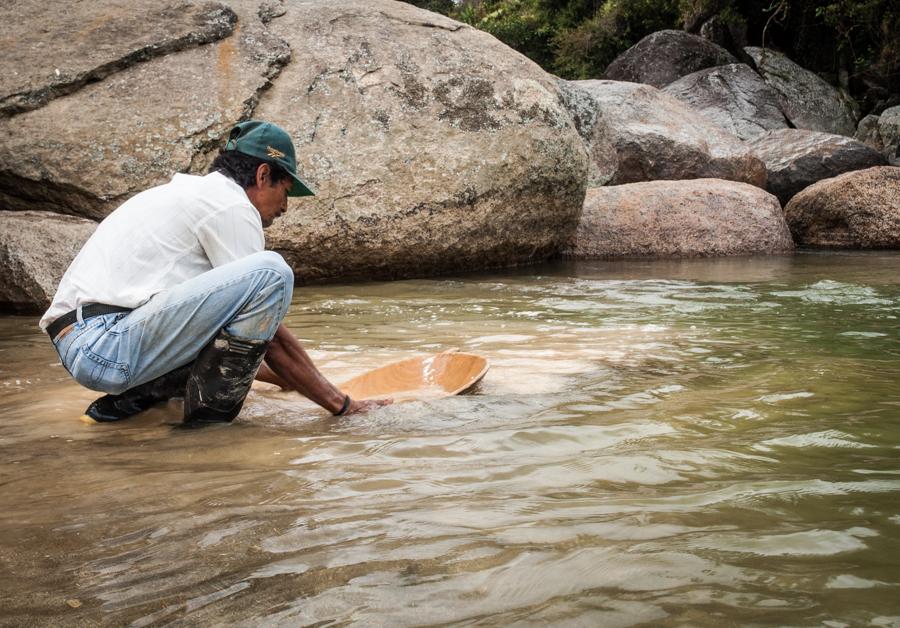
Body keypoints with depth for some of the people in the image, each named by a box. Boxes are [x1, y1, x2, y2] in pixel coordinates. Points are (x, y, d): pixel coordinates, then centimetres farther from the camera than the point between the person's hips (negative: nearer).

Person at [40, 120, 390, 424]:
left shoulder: (188, 191, 25)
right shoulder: (230, 204, -5)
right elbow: (270, 336, -6)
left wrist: (284, 379, 35)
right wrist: (341, 404, 0)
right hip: (108, 348, -10)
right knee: (271, 272, -18)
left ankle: (132, 397, 12)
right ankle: (208, 417, -12)